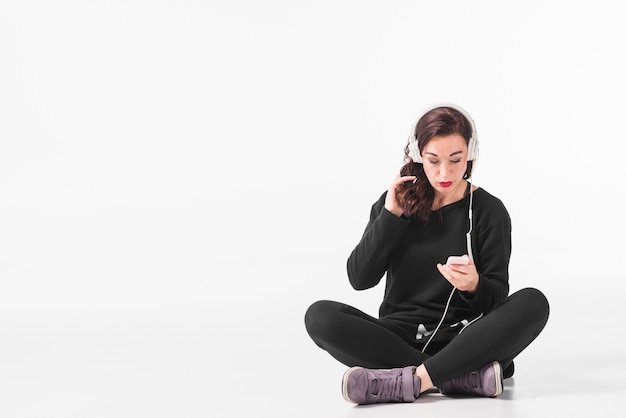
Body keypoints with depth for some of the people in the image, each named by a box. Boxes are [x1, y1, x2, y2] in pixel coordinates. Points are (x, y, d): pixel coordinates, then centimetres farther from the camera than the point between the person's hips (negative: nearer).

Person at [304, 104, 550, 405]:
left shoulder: (489, 210, 2)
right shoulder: (395, 203, 7)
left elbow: (498, 298, -2)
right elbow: (359, 278, 1)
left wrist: (474, 285, -25)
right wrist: (390, 217, -7)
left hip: (464, 340, -1)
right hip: (400, 336, 1)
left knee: (533, 303, -29)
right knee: (320, 316, -25)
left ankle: (410, 380, -33)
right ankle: (464, 376, -30)